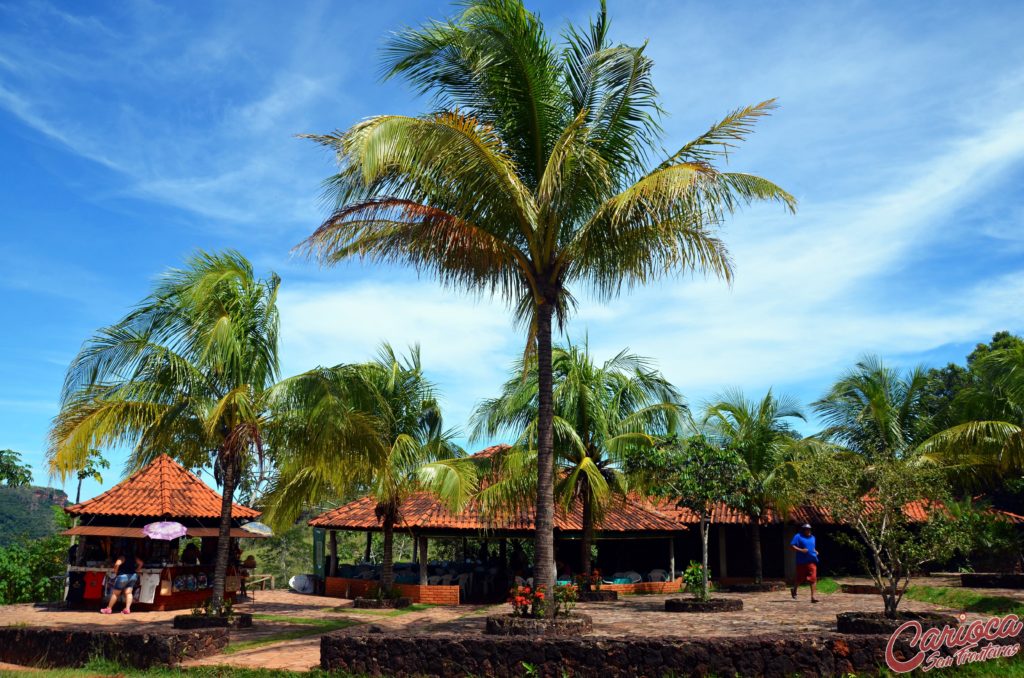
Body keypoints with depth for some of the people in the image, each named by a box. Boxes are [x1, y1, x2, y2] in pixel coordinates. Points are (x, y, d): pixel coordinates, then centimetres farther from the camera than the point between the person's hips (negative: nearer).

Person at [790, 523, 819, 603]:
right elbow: (792, 546, -9)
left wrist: (815, 551, 11)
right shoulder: (798, 536, -3)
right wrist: (801, 550, -21)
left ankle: (813, 597, -13)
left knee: (813, 579, -10)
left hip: (812, 561, 4)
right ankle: (794, 590, 37)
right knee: (800, 578, 8)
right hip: (801, 561, -4)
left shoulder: (812, 537, 16)